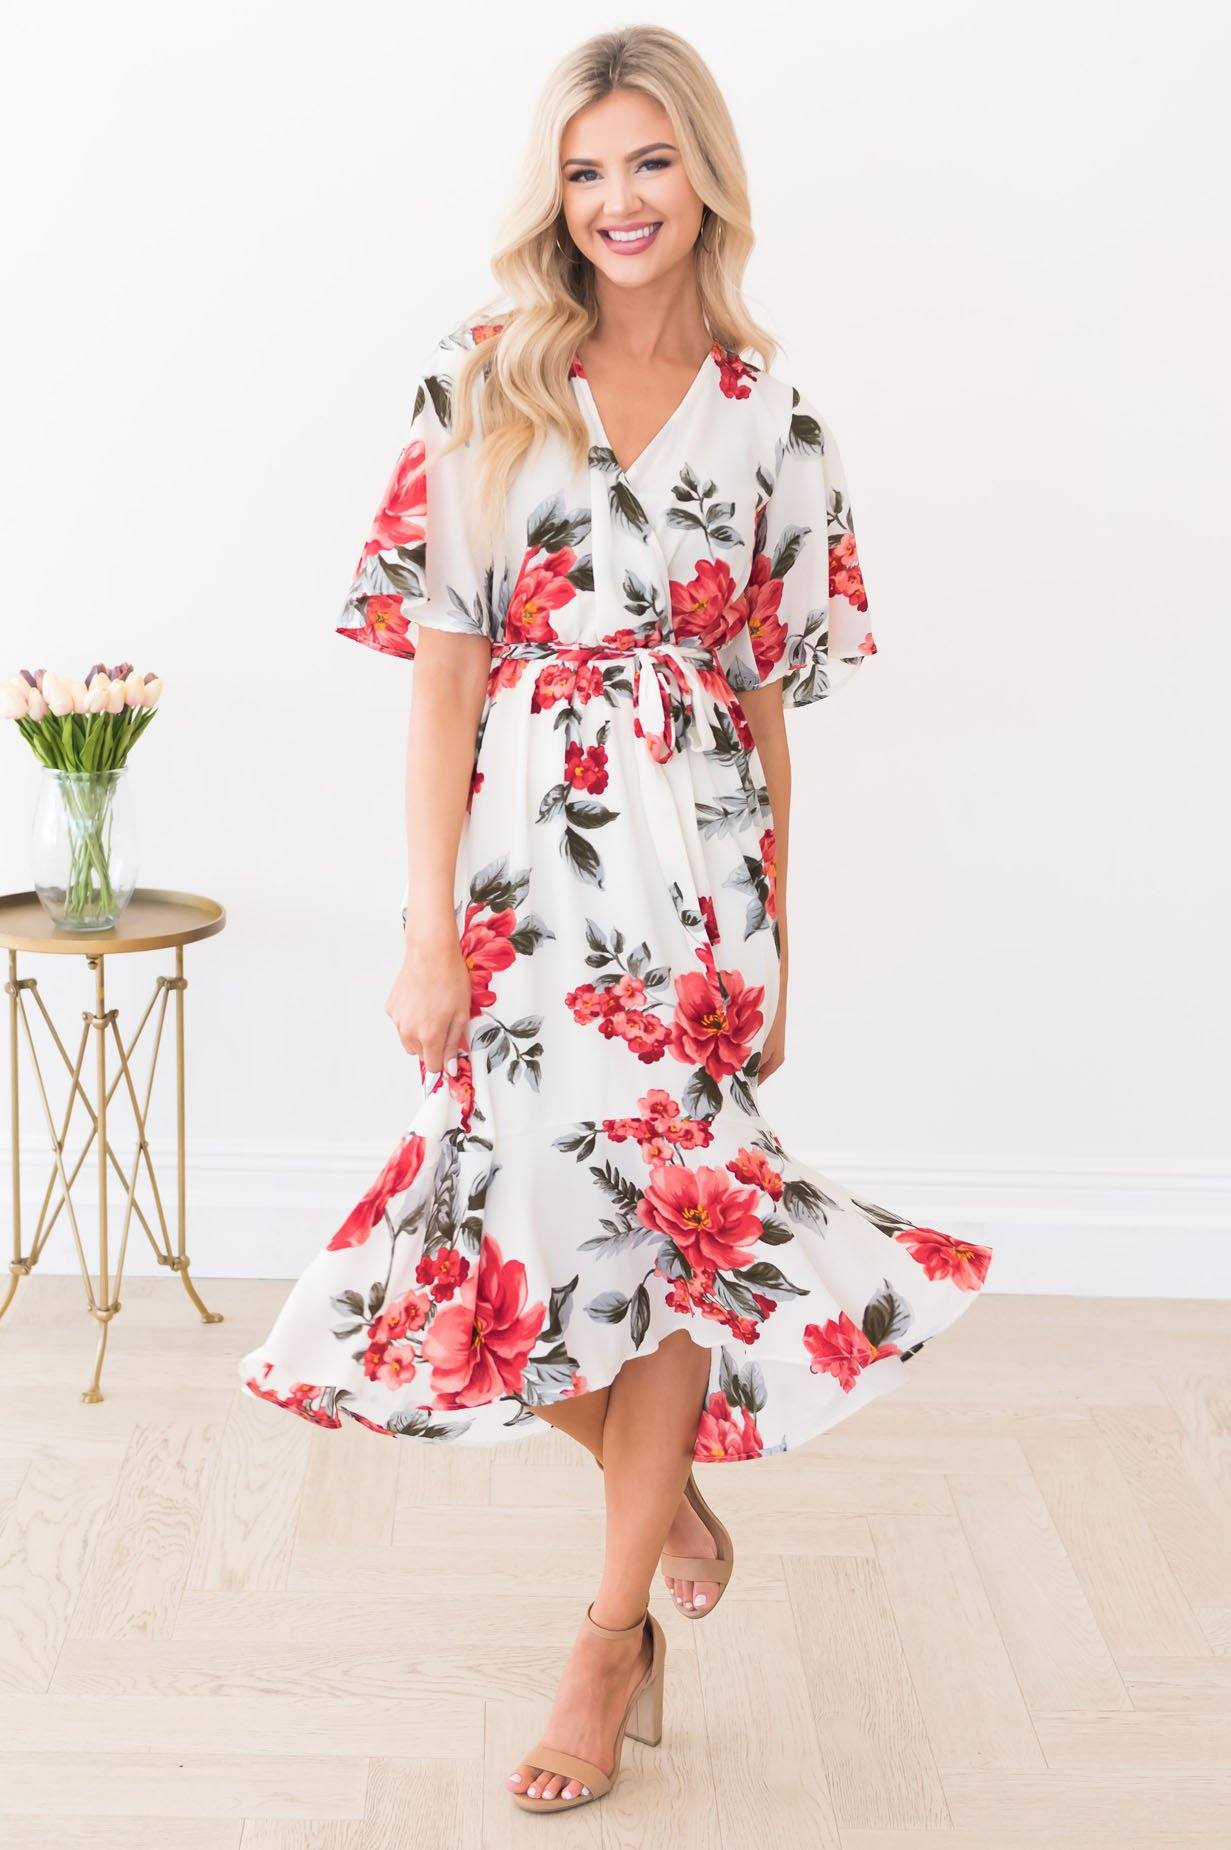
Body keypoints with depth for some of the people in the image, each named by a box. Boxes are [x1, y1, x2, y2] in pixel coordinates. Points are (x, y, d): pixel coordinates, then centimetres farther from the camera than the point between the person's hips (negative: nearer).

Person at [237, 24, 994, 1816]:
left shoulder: (769, 419, 7)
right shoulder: (482, 379, 3)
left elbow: (770, 704, 9)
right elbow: (445, 660, -3)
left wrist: (780, 942, 8)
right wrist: (429, 921, -8)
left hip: (700, 862, 1)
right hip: (522, 856, 0)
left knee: (667, 1215, 1)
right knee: (538, 1213, 0)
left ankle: (614, 1629, 18)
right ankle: (667, 1497, 30)